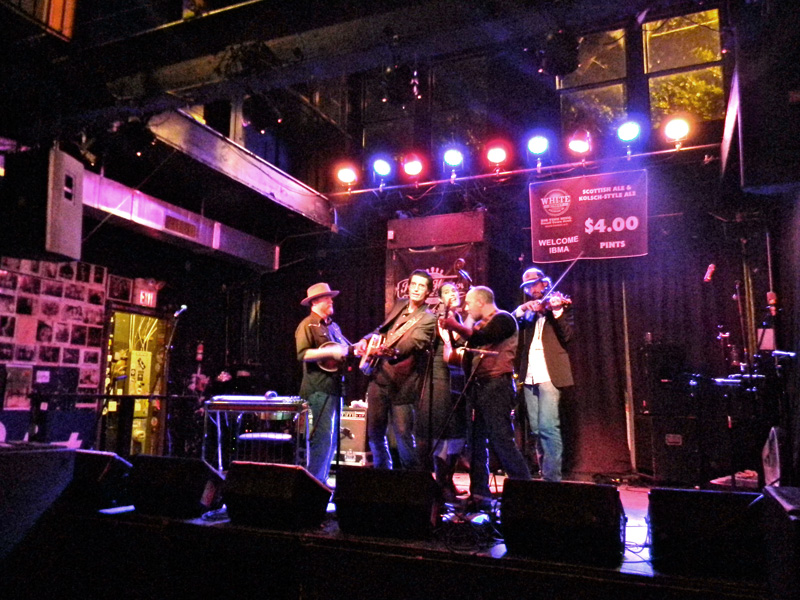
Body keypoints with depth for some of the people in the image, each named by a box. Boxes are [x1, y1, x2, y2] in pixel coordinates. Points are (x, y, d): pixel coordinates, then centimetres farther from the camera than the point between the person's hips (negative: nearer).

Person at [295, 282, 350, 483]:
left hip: (334, 386, 9)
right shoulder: (307, 325, -6)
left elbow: (345, 347, 27)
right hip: (318, 388, -9)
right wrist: (330, 352, -21)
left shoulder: (333, 326, 20)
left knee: (331, 436, 12)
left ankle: (322, 479, 22)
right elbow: (302, 354, -17)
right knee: (322, 435, -11)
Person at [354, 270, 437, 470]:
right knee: (374, 431, 13)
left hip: (401, 383, -6)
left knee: (403, 434, -6)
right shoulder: (399, 305, 12)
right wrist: (366, 340, 12)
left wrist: (393, 352, -43)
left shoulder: (428, 319, -9)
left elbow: (412, 343, -24)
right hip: (379, 376, 6)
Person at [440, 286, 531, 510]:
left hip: (496, 386, -9)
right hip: (479, 387, 9)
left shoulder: (503, 319, -5)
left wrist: (451, 324, -17)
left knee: (502, 441, -11)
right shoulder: (481, 325, 21)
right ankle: (479, 494, 13)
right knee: (477, 442, 8)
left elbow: (479, 338, -22)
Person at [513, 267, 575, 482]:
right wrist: (521, 310, -9)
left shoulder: (560, 304, 7)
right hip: (529, 376, 6)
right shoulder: (526, 311, 20)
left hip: (548, 374, -5)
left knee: (548, 427, -13)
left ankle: (552, 478, -9)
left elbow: (567, 336, -6)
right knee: (536, 430, 9)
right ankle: (544, 474, 19)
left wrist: (558, 312, -19)